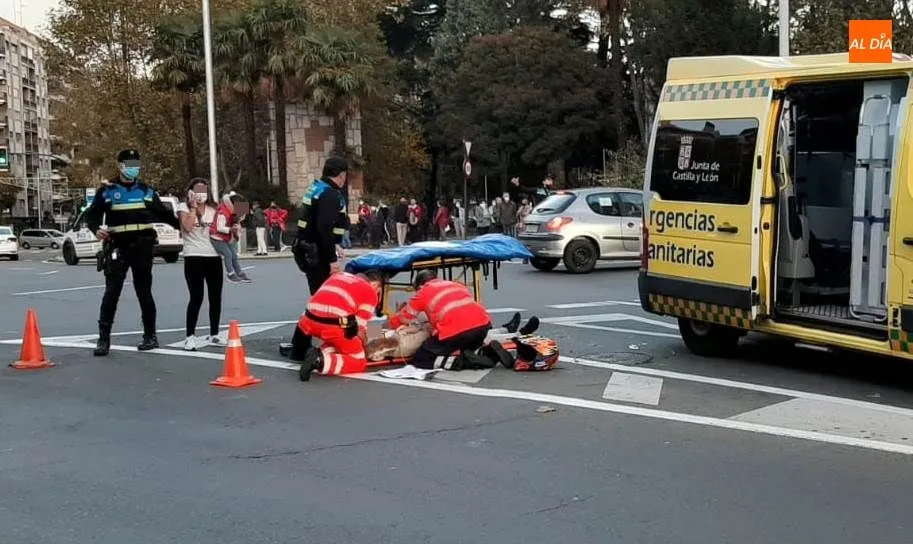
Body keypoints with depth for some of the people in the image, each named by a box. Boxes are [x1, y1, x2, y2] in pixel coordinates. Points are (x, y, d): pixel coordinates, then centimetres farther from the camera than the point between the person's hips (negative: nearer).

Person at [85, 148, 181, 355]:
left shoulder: (147, 191, 12)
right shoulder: (107, 191, 3)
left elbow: (163, 213, 20)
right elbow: (92, 214, -2)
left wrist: (181, 225, 12)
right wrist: (96, 229, -22)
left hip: (142, 248, 2)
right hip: (118, 247, -2)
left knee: (144, 292, 8)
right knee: (112, 292, -6)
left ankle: (150, 335, 18)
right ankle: (104, 339, -2)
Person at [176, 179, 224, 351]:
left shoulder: (214, 208, 14)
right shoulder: (184, 207, 1)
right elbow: (188, 228, -16)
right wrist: (193, 207, -12)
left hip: (214, 256, 5)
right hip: (194, 257, -5)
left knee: (215, 297, 8)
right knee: (196, 297, -10)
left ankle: (214, 335, 19)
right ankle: (190, 337, -5)